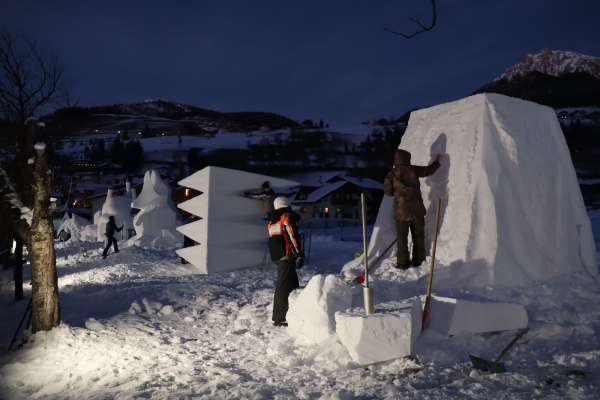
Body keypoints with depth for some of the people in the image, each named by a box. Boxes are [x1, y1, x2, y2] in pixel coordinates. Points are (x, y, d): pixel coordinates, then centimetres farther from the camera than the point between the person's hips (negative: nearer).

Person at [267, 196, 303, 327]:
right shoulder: (287, 217, -6)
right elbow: (293, 237, -13)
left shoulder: (271, 221, 18)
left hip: (276, 256, 8)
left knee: (293, 282, 18)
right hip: (287, 256, -8)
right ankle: (279, 318, -4)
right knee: (284, 285, -6)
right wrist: (299, 255, -13)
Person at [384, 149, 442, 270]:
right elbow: (428, 170, 11)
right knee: (418, 236, 16)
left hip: (401, 211, -1)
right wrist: (437, 161, 29)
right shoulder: (413, 170, -3)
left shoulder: (392, 174, -6)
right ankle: (418, 260, 22)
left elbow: (387, 191, -7)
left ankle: (402, 263, 8)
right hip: (417, 209, 2)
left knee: (402, 237, 7)